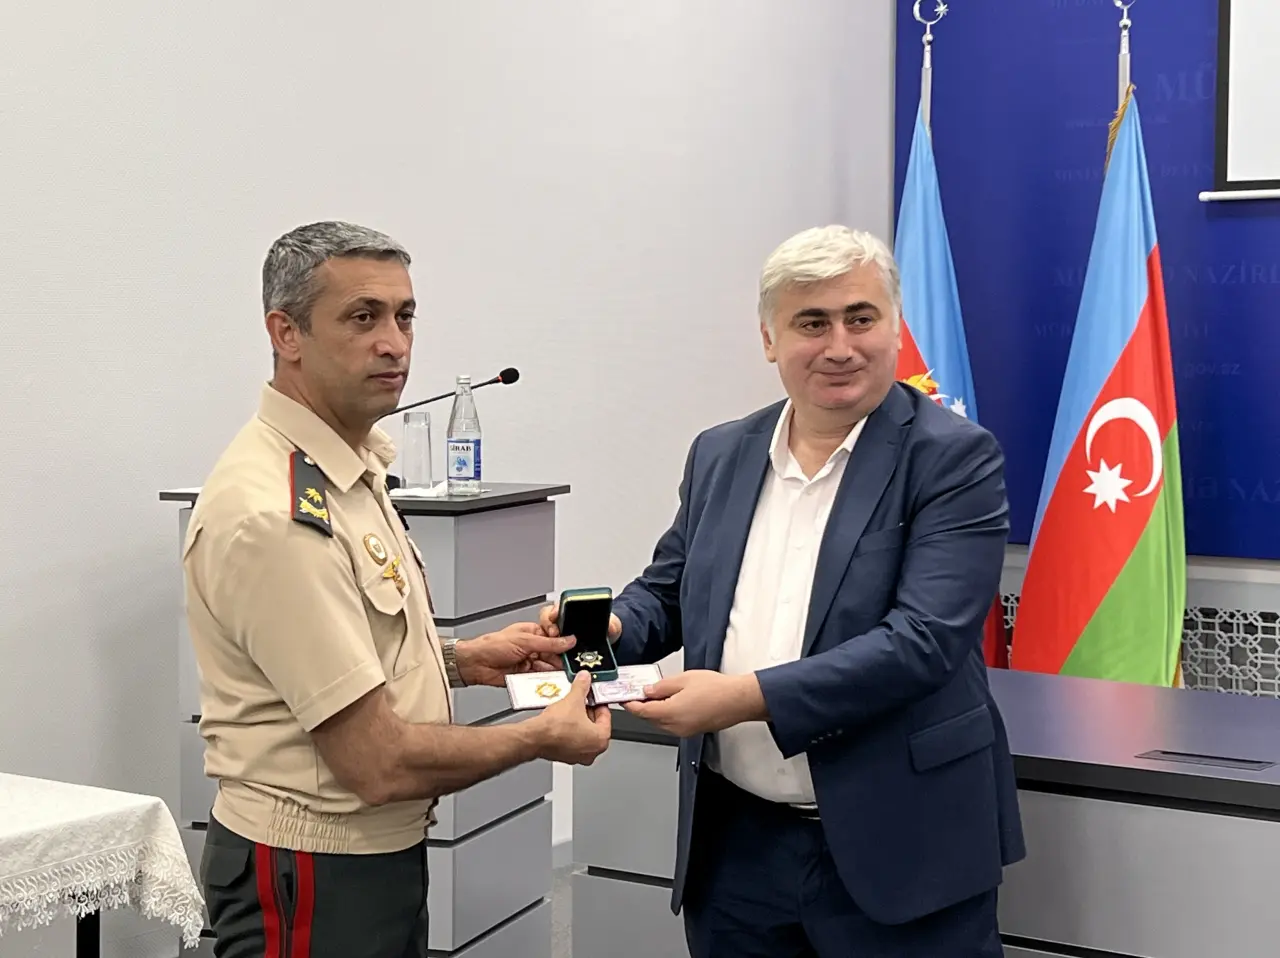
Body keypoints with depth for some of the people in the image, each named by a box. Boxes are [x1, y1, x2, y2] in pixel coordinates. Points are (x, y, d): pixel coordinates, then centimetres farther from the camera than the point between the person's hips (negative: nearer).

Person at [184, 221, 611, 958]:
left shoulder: (349, 467, 5)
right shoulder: (274, 512, -25)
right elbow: (378, 762, -25)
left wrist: (460, 660, 6)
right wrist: (542, 738, -12)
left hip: (381, 850, 9)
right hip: (313, 876, -9)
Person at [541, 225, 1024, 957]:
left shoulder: (953, 458, -9)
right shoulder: (720, 456, 8)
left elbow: (923, 638, -19)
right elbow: (669, 590, 18)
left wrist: (749, 697, -23)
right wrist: (612, 625, -5)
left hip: (897, 852, -4)